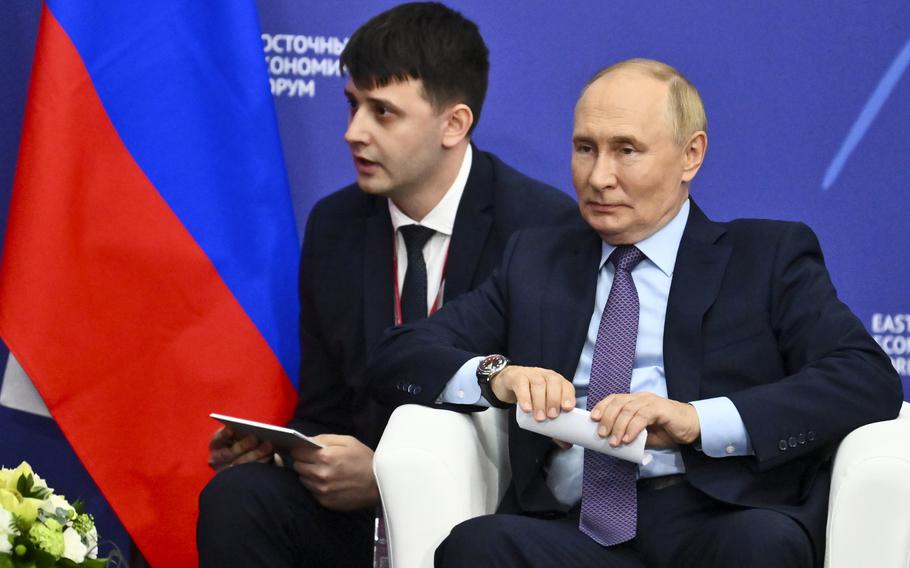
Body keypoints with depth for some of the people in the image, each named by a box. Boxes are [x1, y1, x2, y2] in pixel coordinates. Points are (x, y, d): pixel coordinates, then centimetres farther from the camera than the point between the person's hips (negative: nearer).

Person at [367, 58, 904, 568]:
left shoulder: (769, 256, 14)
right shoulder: (536, 260, 25)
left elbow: (870, 381, -2)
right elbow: (397, 357, 17)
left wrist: (698, 420, -15)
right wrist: (495, 374, -7)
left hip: (722, 523, -2)